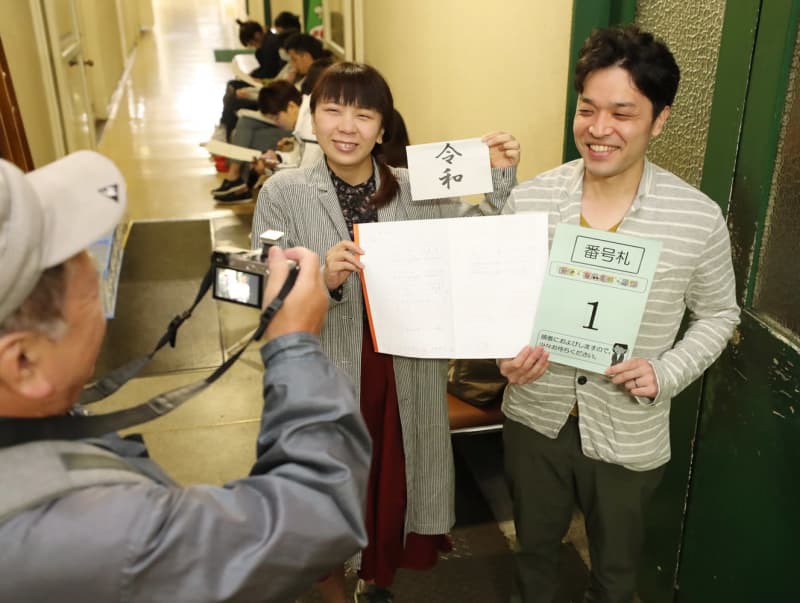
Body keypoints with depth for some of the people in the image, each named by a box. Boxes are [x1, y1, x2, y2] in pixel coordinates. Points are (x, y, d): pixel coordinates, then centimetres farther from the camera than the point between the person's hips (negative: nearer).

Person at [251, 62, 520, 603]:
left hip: (405, 374, 3)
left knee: (395, 485, 20)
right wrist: (324, 281, -29)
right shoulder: (282, 194, -10)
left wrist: (501, 180, -11)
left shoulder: (414, 190, -3)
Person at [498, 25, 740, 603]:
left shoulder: (699, 218, -14)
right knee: (534, 549, 25)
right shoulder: (529, 199, -11)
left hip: (630, 438, -1)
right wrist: (506, 353, -18)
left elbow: (717, 314, 1)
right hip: (535, 419, 1)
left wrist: (667, 372, -16)